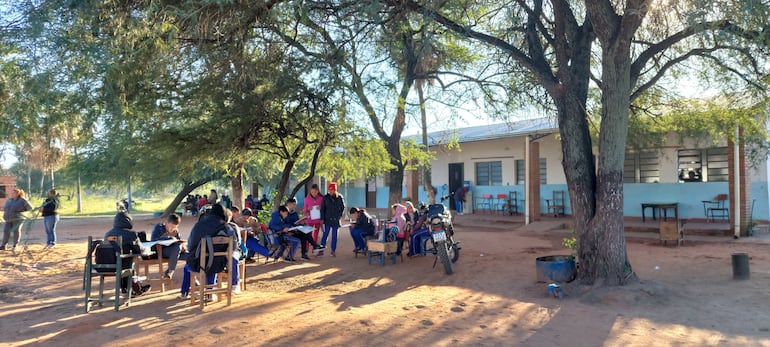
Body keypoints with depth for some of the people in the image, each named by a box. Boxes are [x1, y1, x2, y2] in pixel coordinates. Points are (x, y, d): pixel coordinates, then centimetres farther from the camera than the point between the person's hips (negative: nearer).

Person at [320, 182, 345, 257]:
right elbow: (322, 208, 1)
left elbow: (342, 207, 11)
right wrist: (322, 219, -3)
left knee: (334, 235, 7)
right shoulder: (326, 197, -2)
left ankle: (333, 251, 15)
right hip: (327, 219, -1)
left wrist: (339, 215, 5)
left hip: (336, 220, 1)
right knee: (325, 234, -1)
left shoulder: (340, 197, -2)